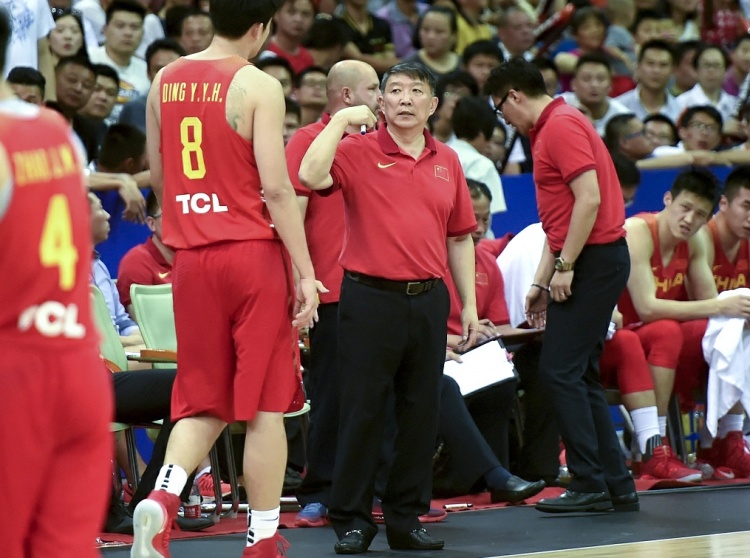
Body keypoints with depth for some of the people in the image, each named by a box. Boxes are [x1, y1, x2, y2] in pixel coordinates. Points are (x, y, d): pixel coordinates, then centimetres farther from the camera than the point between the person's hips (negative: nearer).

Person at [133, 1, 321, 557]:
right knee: (265, 405, 4)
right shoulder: (259, 86, -9)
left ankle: (162, 496, -14)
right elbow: (277, 188, -14)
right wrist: (307, 274, -11)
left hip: (192, 259, 5)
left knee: (203, 404, 11)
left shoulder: (165, 81, 8)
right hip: (253, 253, -5)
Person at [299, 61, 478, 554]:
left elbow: (459, 237, 15)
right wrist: (342, 121, -16)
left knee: (421, 411, 7)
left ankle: (406, 518, 15)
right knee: (363, 410, -2)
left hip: (428, 299, 4)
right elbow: (311, 177, -22)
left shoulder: (447, 161, 12)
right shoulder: (358, 151, -2)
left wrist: (469, 303, 12)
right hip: (371, 296, -4)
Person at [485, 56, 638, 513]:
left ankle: (591, 485, -8)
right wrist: (542, 281, 20)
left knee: (561, 369, -9)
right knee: (580, 374, 10)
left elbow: (589, 198, -21)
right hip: (589, 263, 10)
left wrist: (564, 267, -18)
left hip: (594, 258, -10)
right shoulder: (549, 128, 20)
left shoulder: (561, 126, -12)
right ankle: (616, 486, 11)